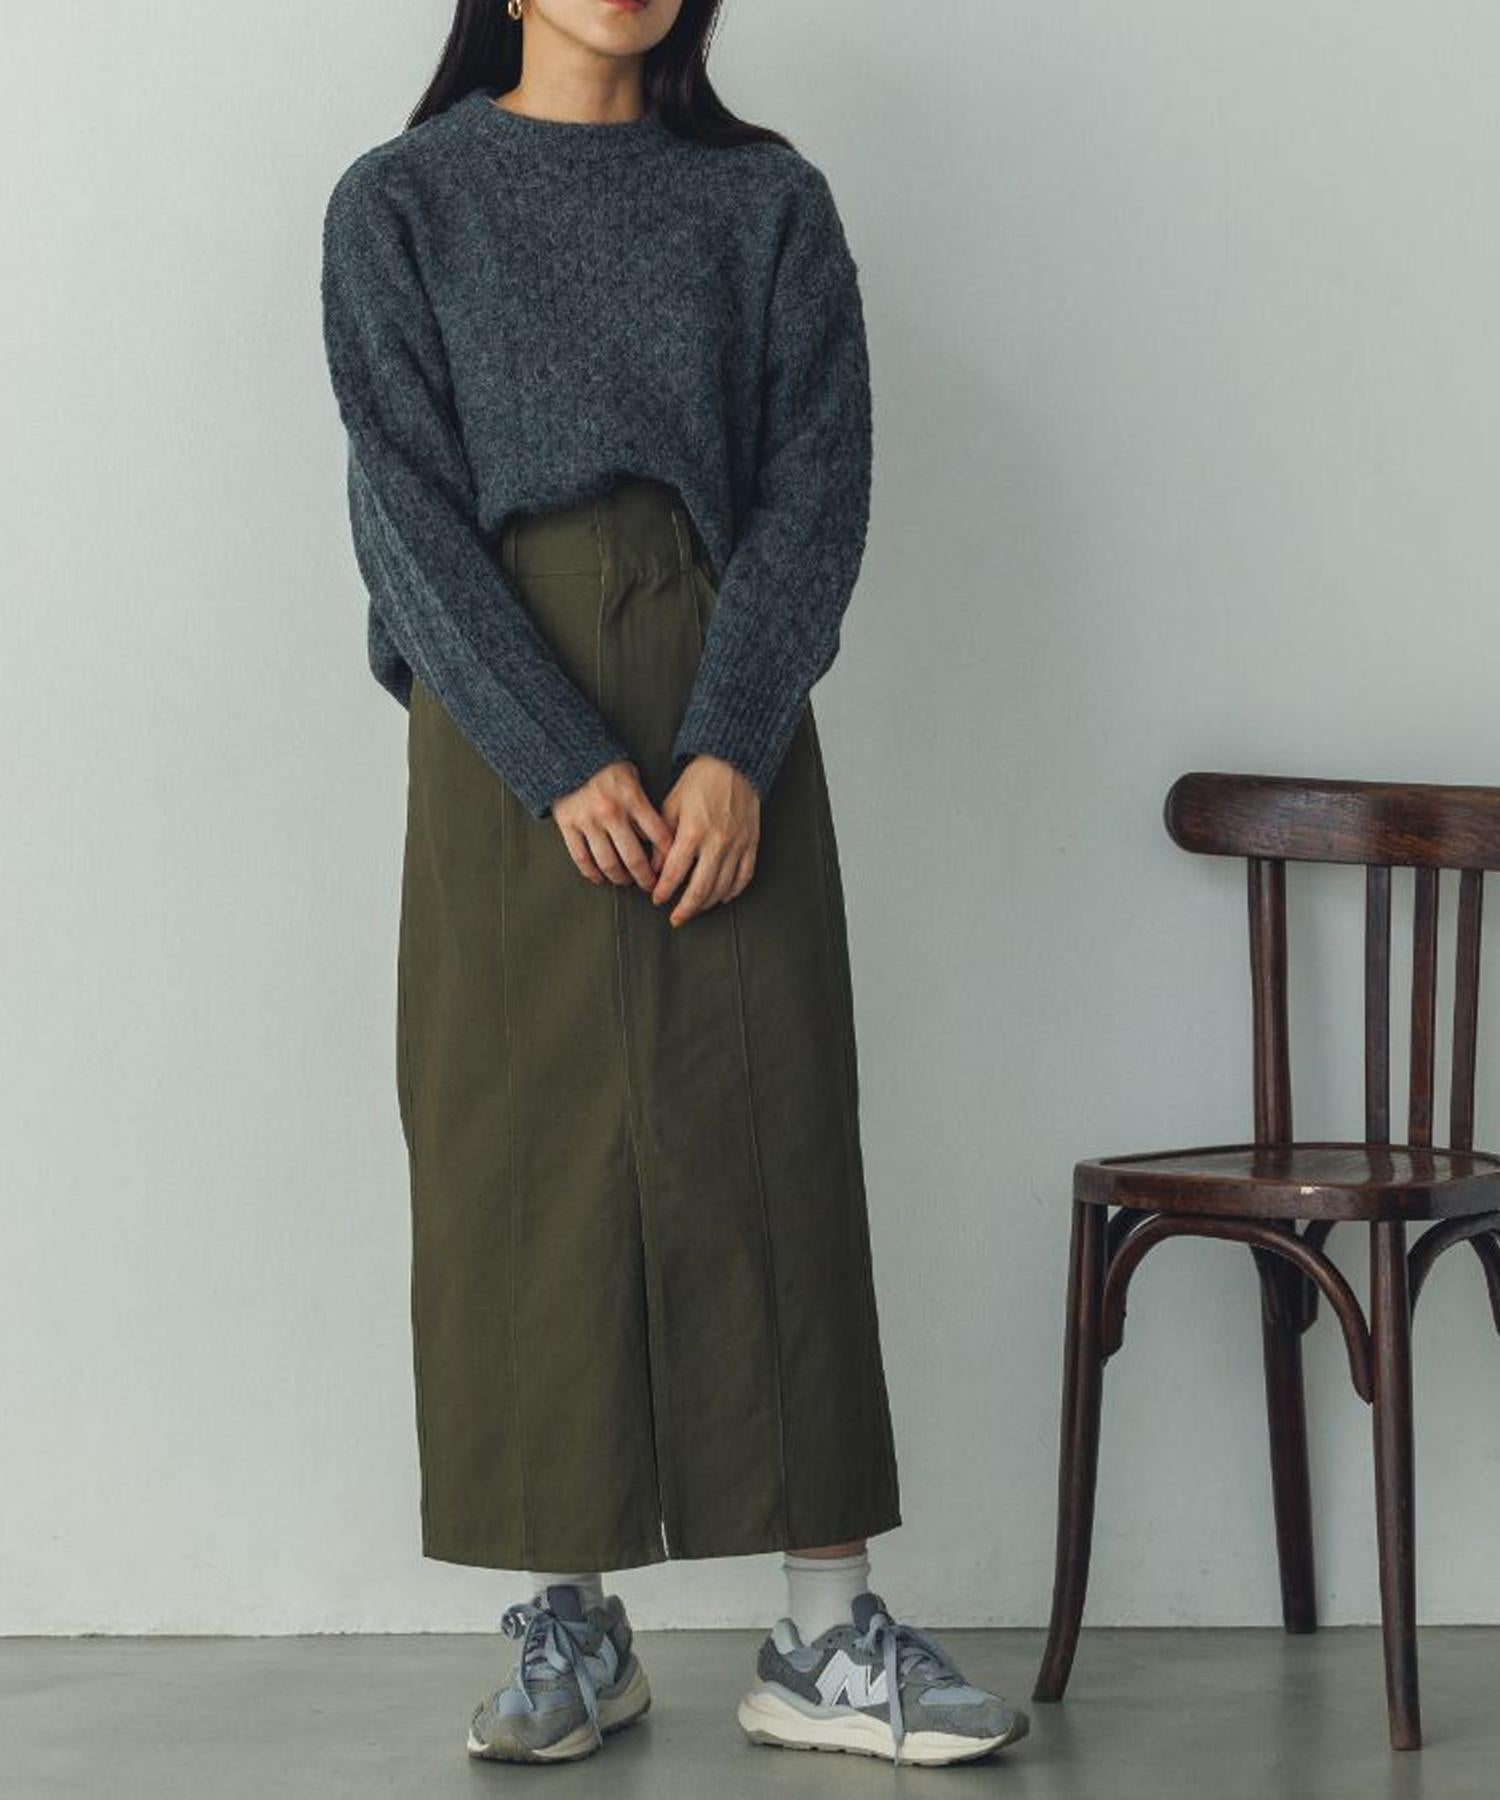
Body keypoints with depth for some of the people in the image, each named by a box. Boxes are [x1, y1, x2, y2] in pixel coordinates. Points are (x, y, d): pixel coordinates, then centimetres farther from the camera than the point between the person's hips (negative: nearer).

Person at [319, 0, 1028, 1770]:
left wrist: (732, 749, -14)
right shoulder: (401, 204, 5)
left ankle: (826, 1636, 0)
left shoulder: (765, 200, 8)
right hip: (502, 730, -1)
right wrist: (563, 764, -15)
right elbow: (407, 504, -4)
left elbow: (819, 482, 0)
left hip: (722, 709, 1)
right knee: (519, 1148, -1)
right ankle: (566, 1622, 8)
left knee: (768, 1141, -3)